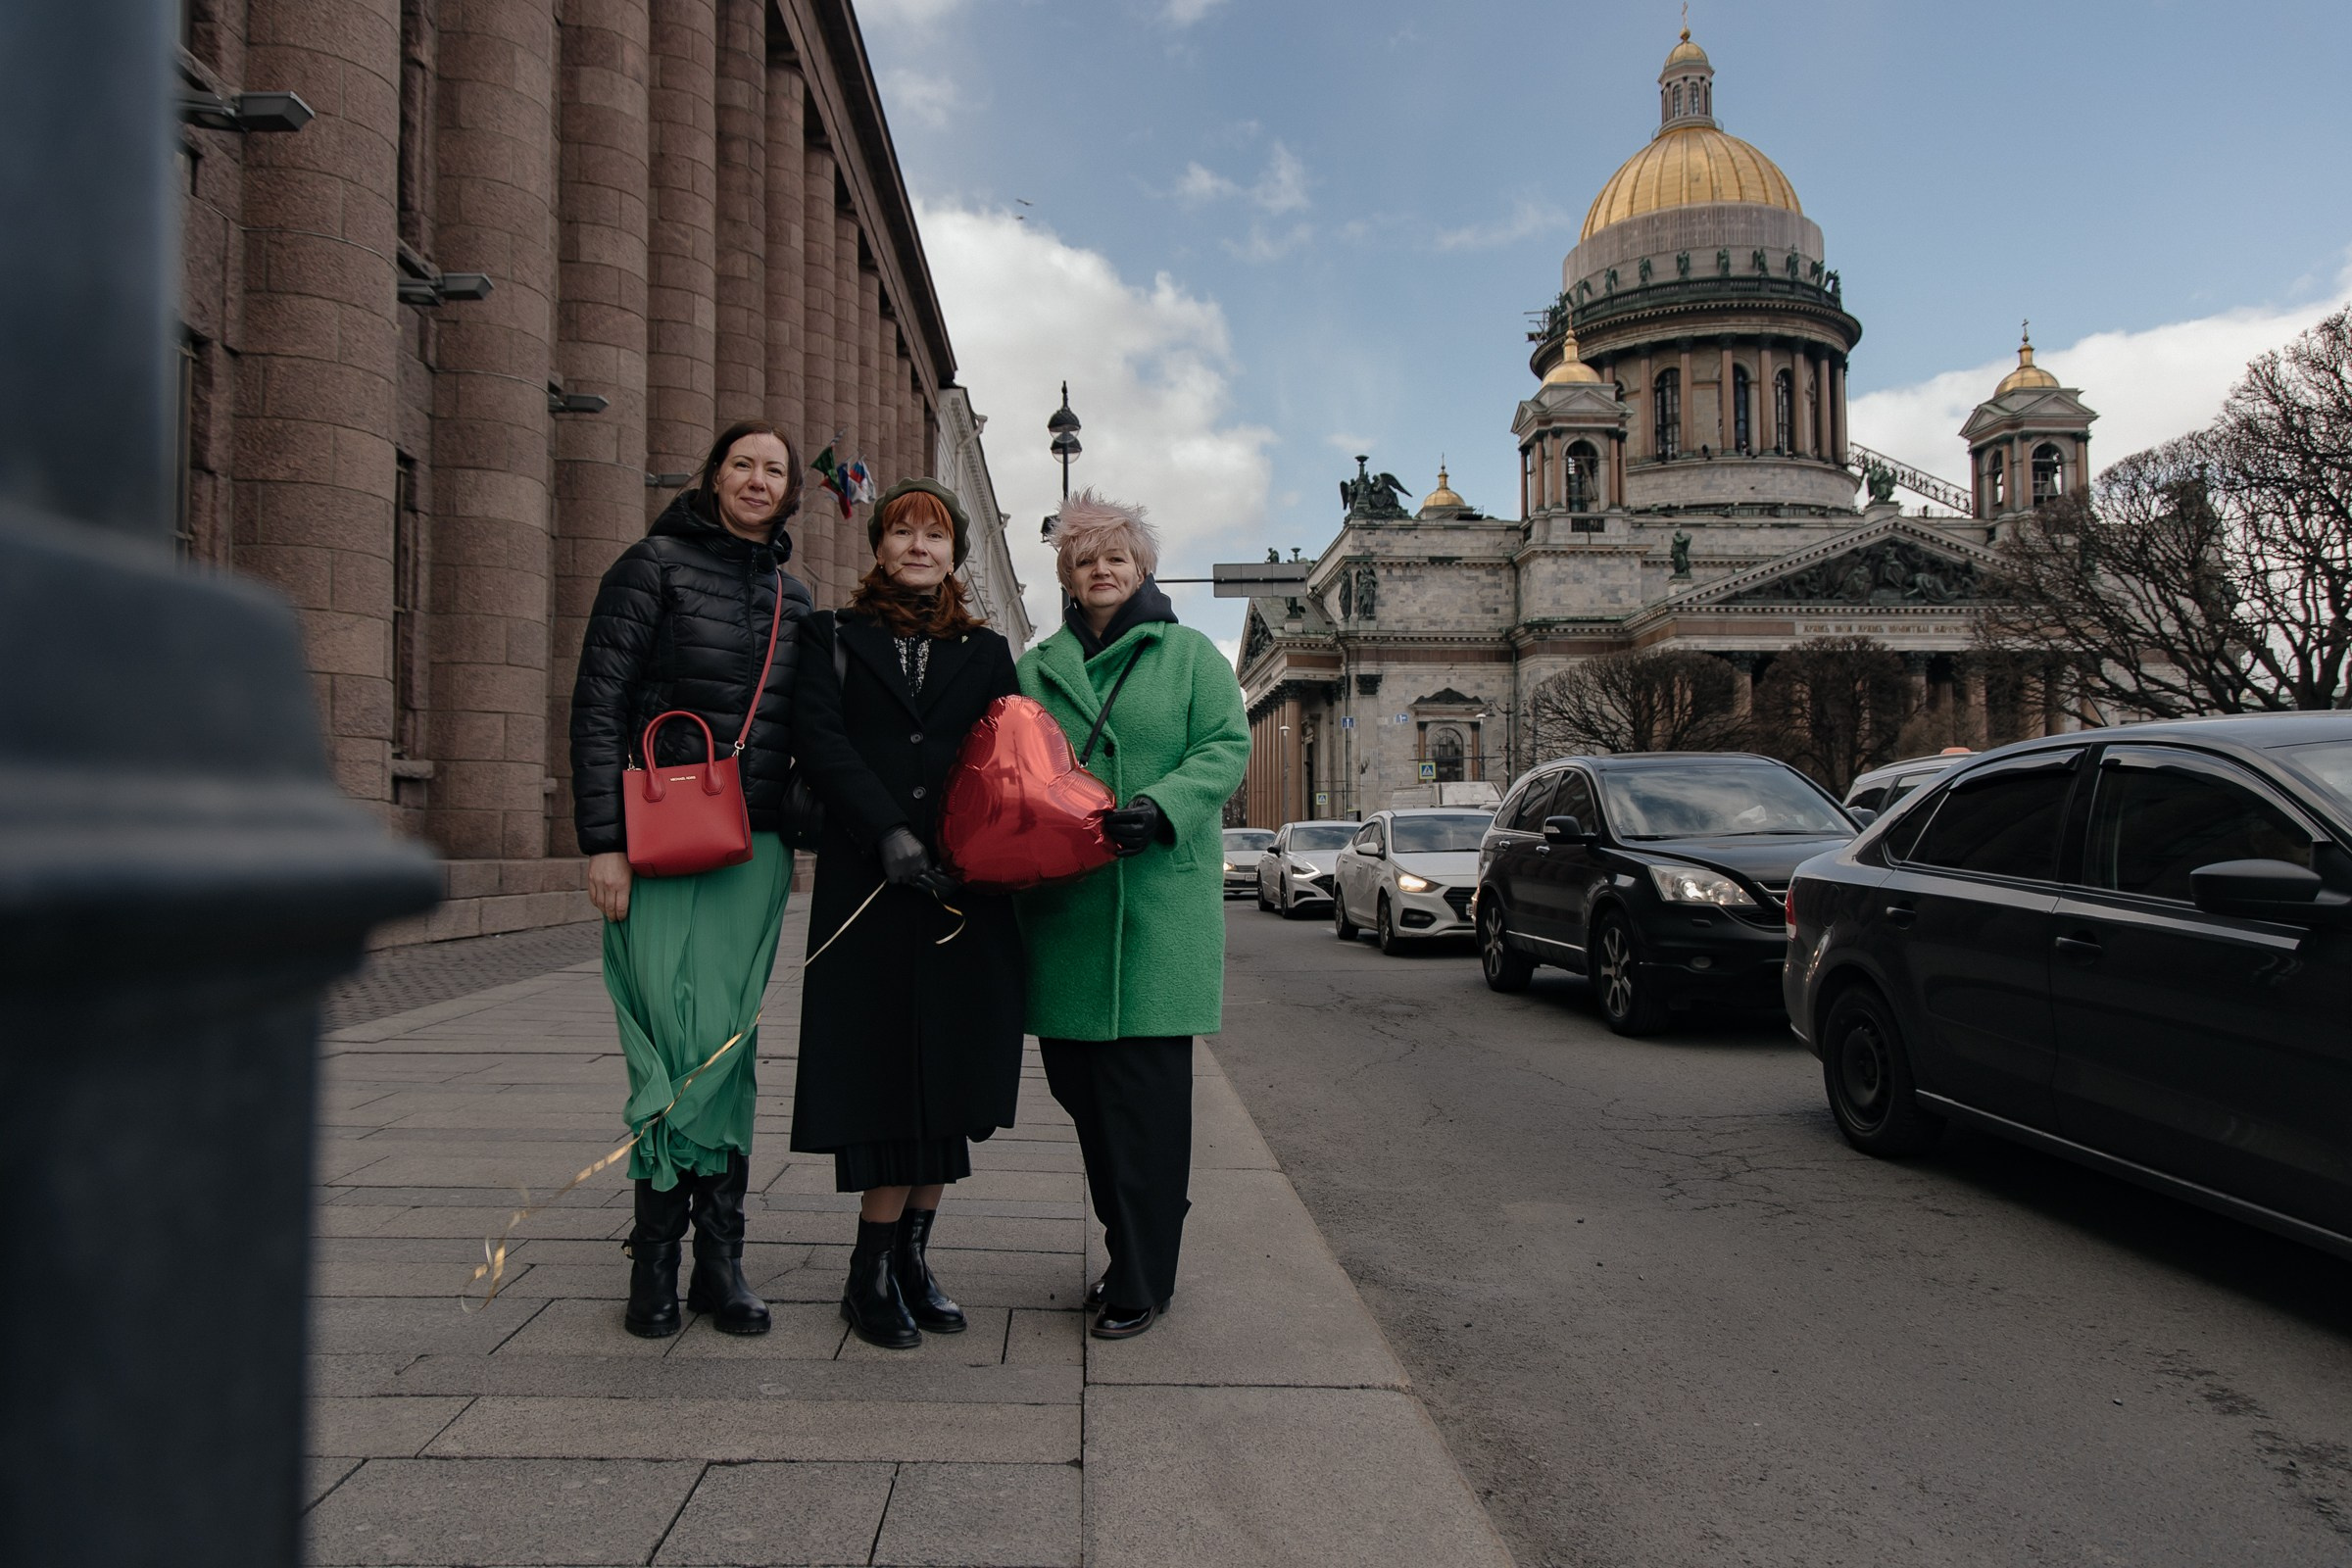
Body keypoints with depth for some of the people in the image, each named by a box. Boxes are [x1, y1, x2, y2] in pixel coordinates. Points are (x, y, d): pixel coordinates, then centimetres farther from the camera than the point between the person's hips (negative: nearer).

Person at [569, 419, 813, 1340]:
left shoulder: (793, 597, 15)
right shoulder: (656, 564, 1)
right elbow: (598, 705, -5)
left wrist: (799, 834, 14)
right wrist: (603, 841, -11)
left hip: (756, 848, 4)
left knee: (730, 1046, 4)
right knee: (677, 1042, -6)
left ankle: (719, 1259, 12)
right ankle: (658, 1258, 8)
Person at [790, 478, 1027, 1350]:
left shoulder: (986, 652, 17)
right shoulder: (834, 637, 11)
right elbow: (820, 741, -3)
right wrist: (888, 832, -16)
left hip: (966, 886, 3)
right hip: (867, 885, -2)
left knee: (947, 1076, 4)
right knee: (883, 1073, -3)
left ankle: (910, 1258, 17)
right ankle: (873, 1273, 9)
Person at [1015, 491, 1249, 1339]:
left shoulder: (1190, 654, 9)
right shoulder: (1035, 667, 19)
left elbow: (1226, 746, -1)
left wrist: (1163, 803, -19)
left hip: (1159, 899, -4)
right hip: (1061, 904, 4)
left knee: (1144, 1086, -4)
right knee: (1076, 1080, 7)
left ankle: (1143, 1278, 6)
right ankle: (1128, 1246, 26)